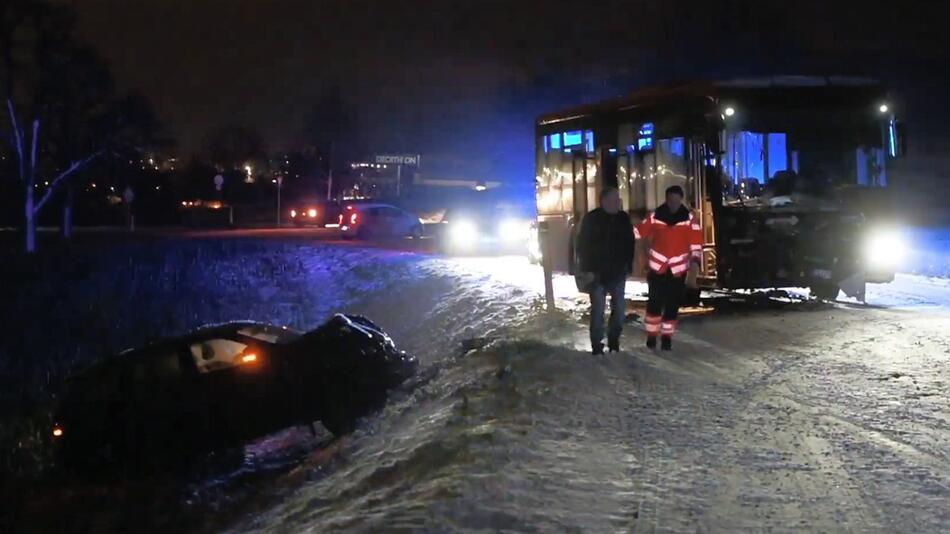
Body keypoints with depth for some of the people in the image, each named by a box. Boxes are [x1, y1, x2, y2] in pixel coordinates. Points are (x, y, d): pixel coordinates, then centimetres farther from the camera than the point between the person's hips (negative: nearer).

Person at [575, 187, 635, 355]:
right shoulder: (591, 219, -5)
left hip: (618, 272, 4)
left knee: (619, 308, 5)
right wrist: (587, 269, -11)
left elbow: (629, 244, 12)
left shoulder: (624, 218, 5)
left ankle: (613, 340, 21)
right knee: (598, 310, -3)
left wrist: (628, 266, 7)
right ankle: (597, 345, 5)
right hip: (597, 273, -3)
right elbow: (583, 246, -6)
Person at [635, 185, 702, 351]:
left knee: (673, 304, 5)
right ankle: (651, 335, 13)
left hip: (678, 268, 1)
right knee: (655, 302, 0)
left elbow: (696, 239, -5)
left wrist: (695, 258, -15)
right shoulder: (655, 217, -4)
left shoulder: (689, 218, -4)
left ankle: (667, 336, 16)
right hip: (657, 266, -1)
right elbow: (638, 232, 0)